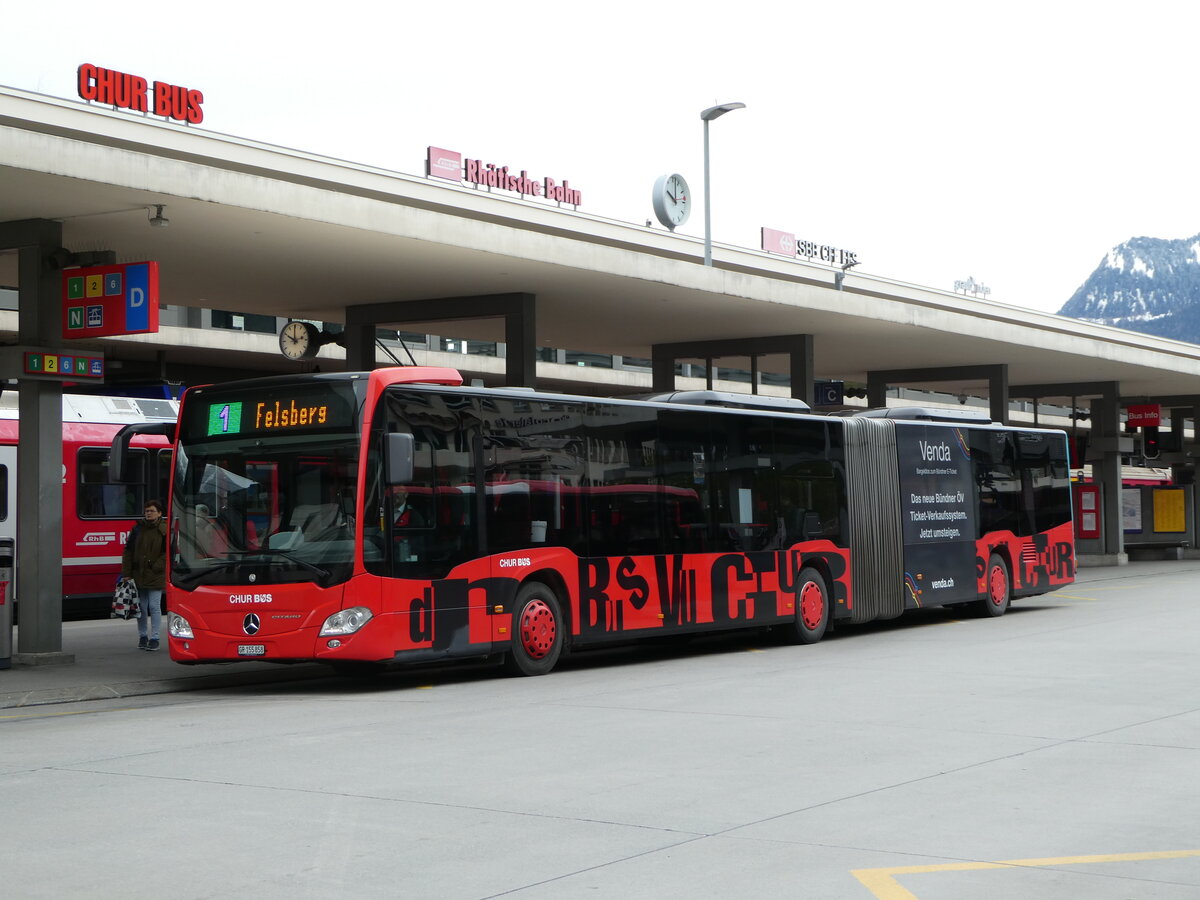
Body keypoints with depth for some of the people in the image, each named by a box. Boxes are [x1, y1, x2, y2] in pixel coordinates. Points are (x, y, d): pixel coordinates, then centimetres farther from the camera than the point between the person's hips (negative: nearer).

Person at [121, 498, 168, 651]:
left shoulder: (164, 530, -4)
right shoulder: (138, 529, 5)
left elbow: (168, 552, -5)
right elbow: (128, 551, 6)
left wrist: (156, 566, -15)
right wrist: (126, 573, 1)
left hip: (156, 576, -3)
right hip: (138, 575, 3)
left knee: (154, 607, -3)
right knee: (141, 607, 9)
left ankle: (154, 638, 3)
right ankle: (142, 636, 19)